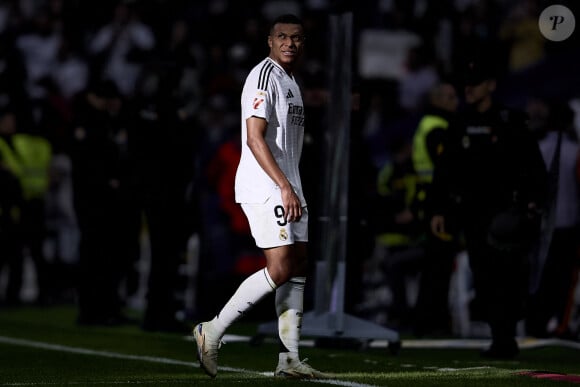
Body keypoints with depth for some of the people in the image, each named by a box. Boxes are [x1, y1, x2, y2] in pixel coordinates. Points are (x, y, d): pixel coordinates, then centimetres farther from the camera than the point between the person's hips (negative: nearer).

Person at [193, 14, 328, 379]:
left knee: (298, 268, 4)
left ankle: (289, 358, 4)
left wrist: (292, 190, 18)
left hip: (288, 190, 10)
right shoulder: (264, 76, -10)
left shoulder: (291, 82, 20)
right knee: (280, 269, -15)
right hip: (264, 188, -10)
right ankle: (212, 331, -6)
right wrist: (285, 187, -23)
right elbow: (255, 137, -18)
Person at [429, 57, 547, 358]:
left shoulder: (510, 123, 1)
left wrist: (532, 203, -11)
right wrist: (439, 209, 9)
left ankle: (504, 341, -9)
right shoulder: (460, 127, 13)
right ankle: (502, 340, 7)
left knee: (506, 278, -10)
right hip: (472, 216, 4)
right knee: (483, 279, 2)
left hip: (505, 215, -4)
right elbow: (443, 172, 16)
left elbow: (535, 167, -1)